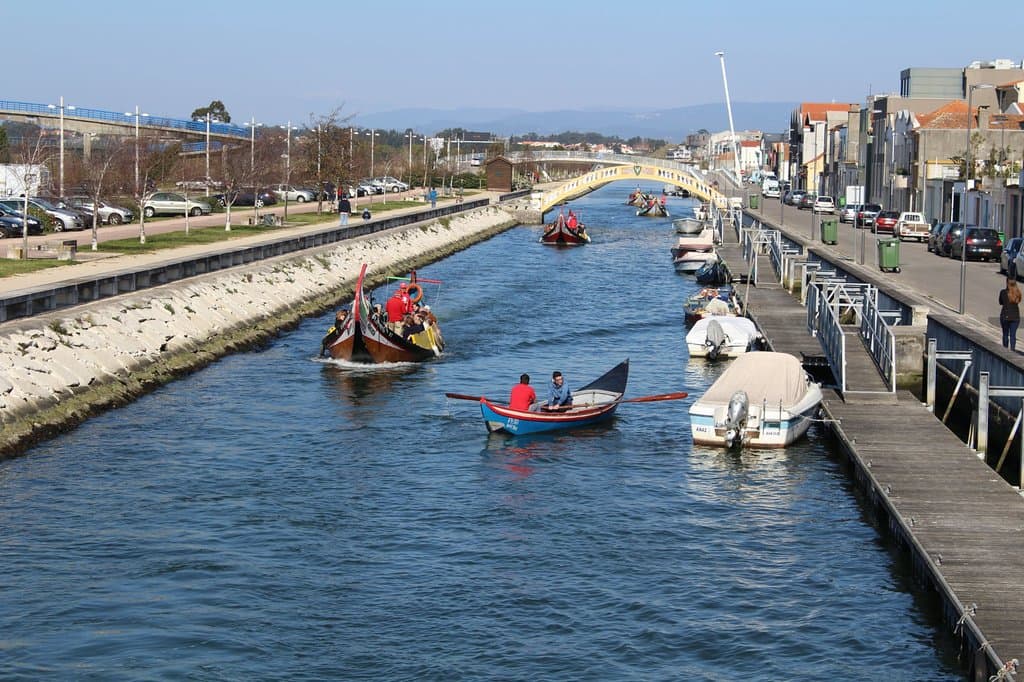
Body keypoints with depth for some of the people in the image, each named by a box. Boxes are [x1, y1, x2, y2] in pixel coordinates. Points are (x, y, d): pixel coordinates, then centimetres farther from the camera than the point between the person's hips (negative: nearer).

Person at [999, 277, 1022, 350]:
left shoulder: (1003, 292, -11)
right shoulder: (1017, 292, -5)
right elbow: (1018, 301, 9)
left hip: (1005, 316, -1)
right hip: (1015, 317, 1)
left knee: (1005, 334, 13)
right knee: (1013, 335, 5)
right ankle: (1012, 350, -1)